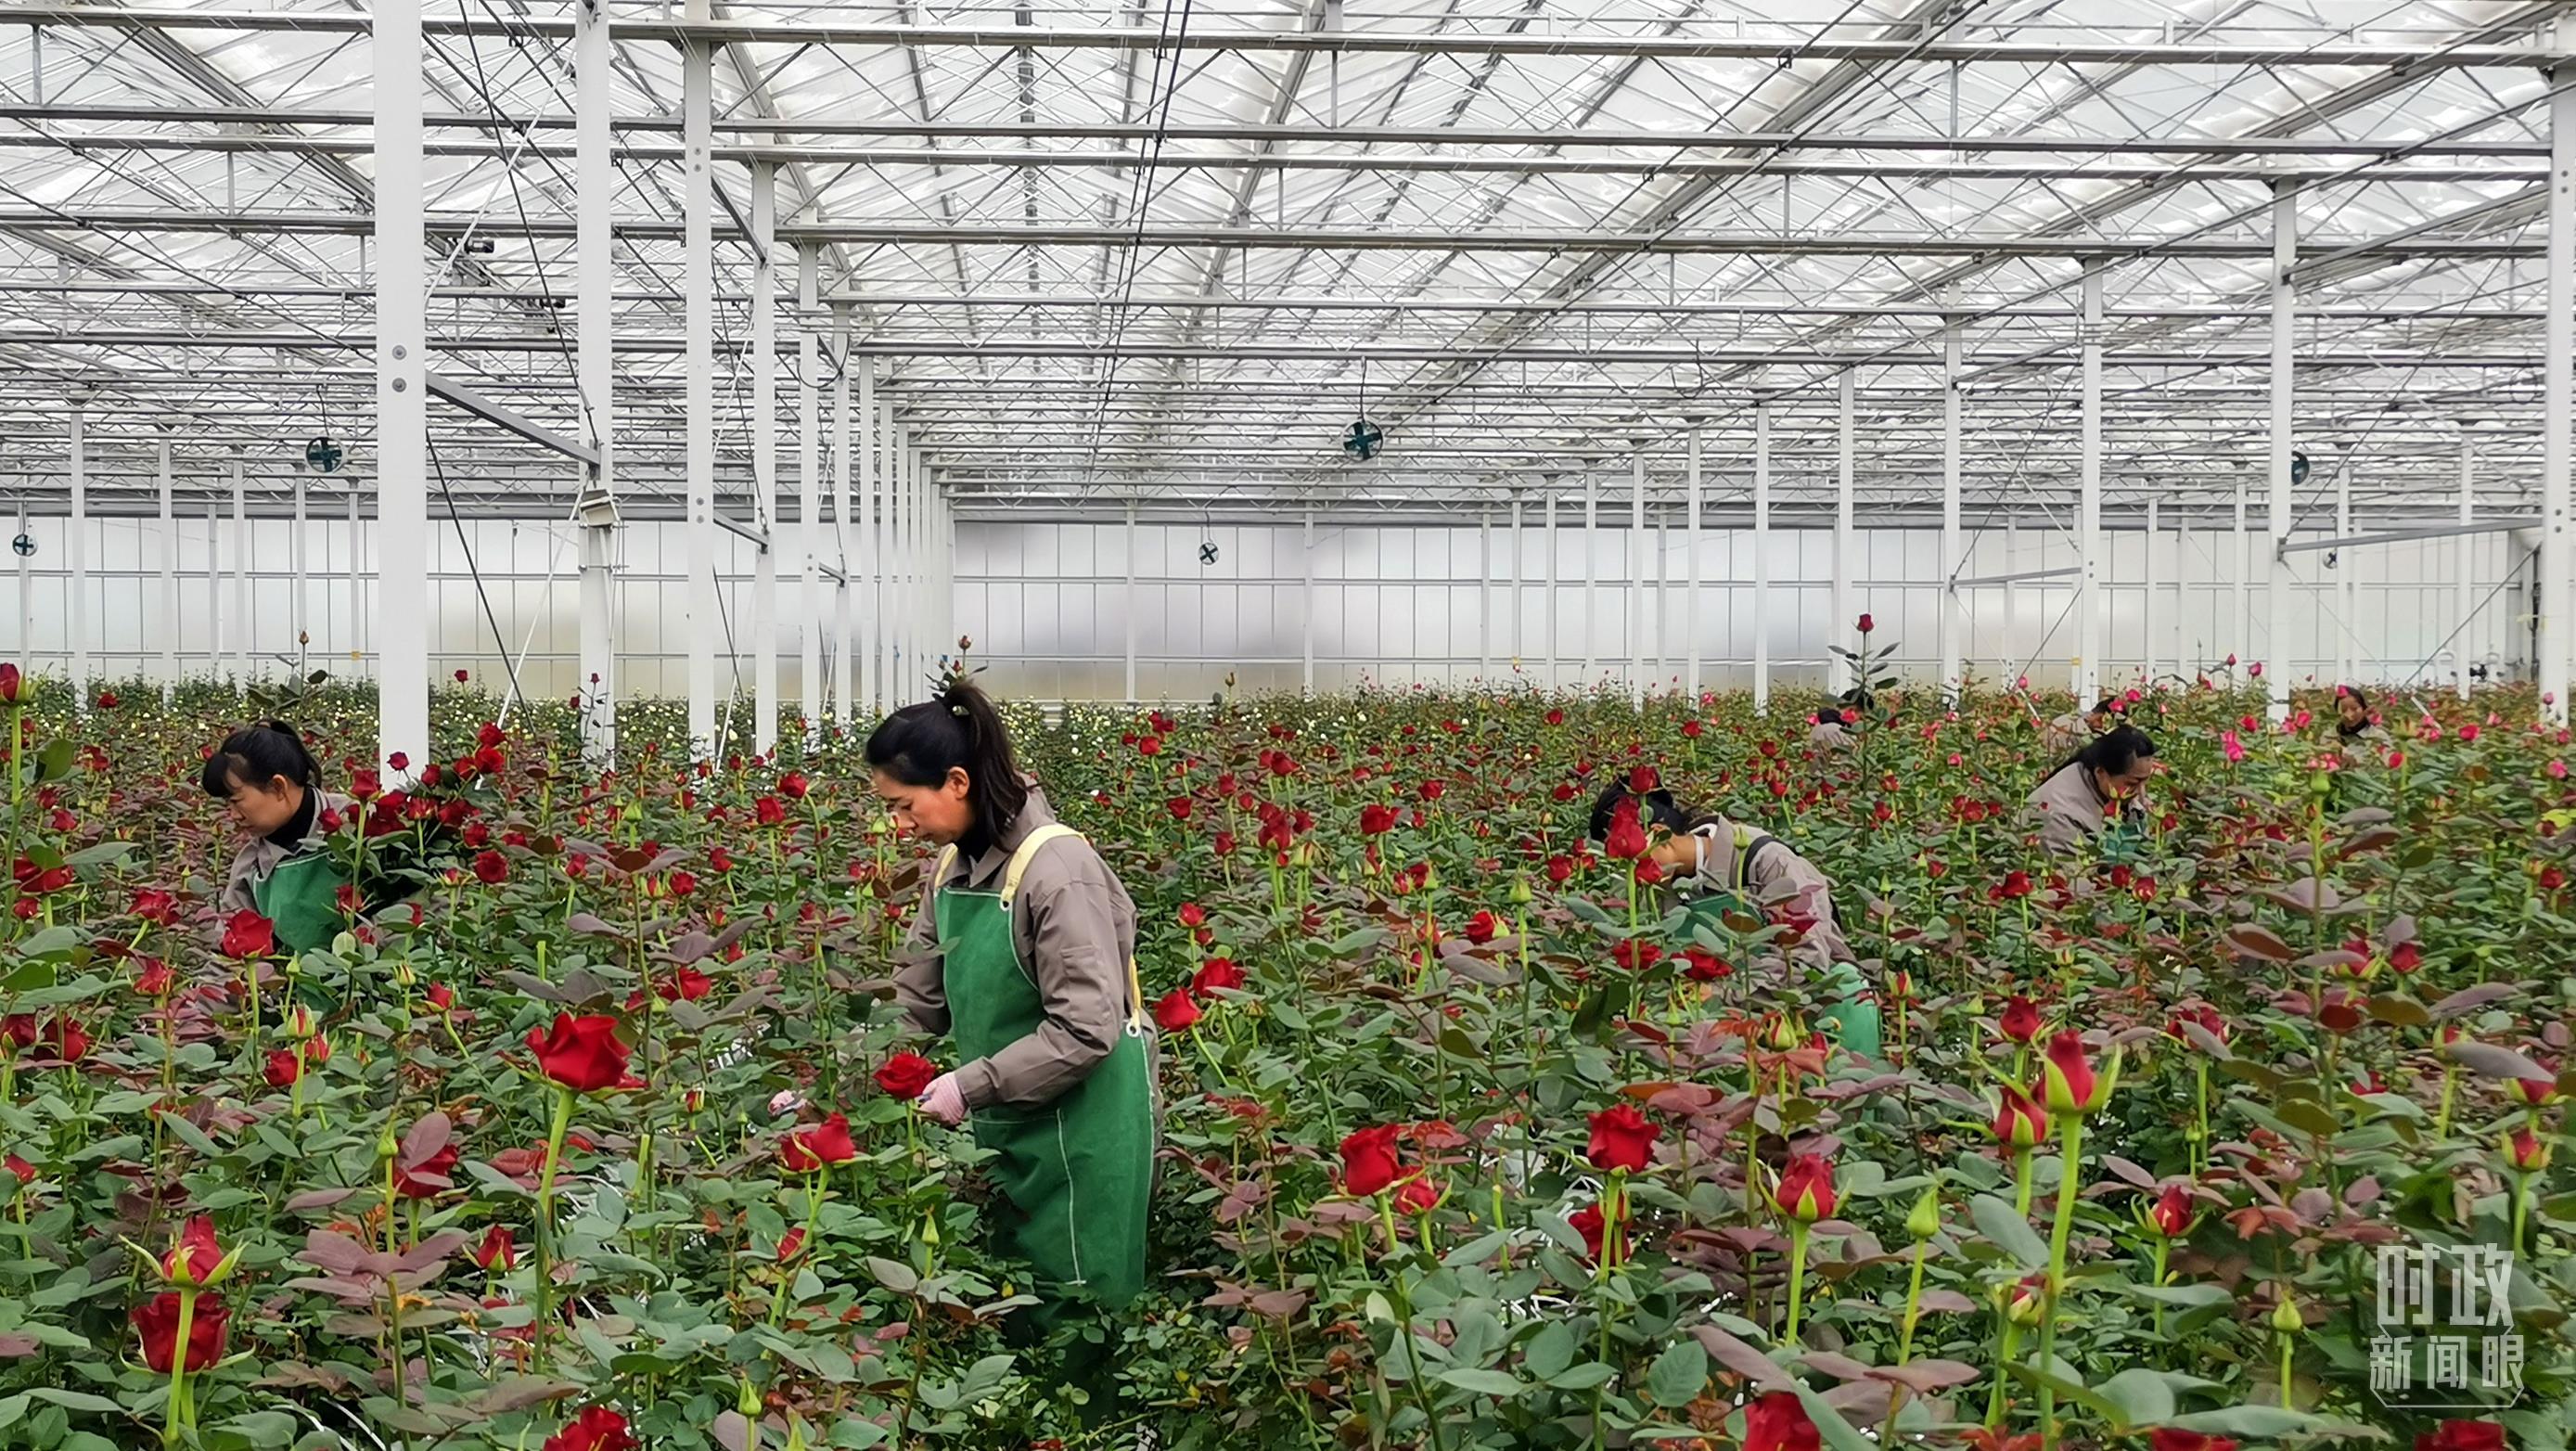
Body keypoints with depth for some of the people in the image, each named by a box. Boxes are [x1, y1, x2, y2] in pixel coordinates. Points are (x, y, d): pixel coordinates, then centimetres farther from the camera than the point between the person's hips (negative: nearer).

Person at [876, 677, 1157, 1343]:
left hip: (1081, 1124, -8)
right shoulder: (953, 867, 3)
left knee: (1078, 1303, 4)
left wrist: (972, 1087, -22)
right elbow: (918, 999, 10)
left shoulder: (1056, 868, -21)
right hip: (1009, 1125, 8)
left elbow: (1086, 1030, -24)